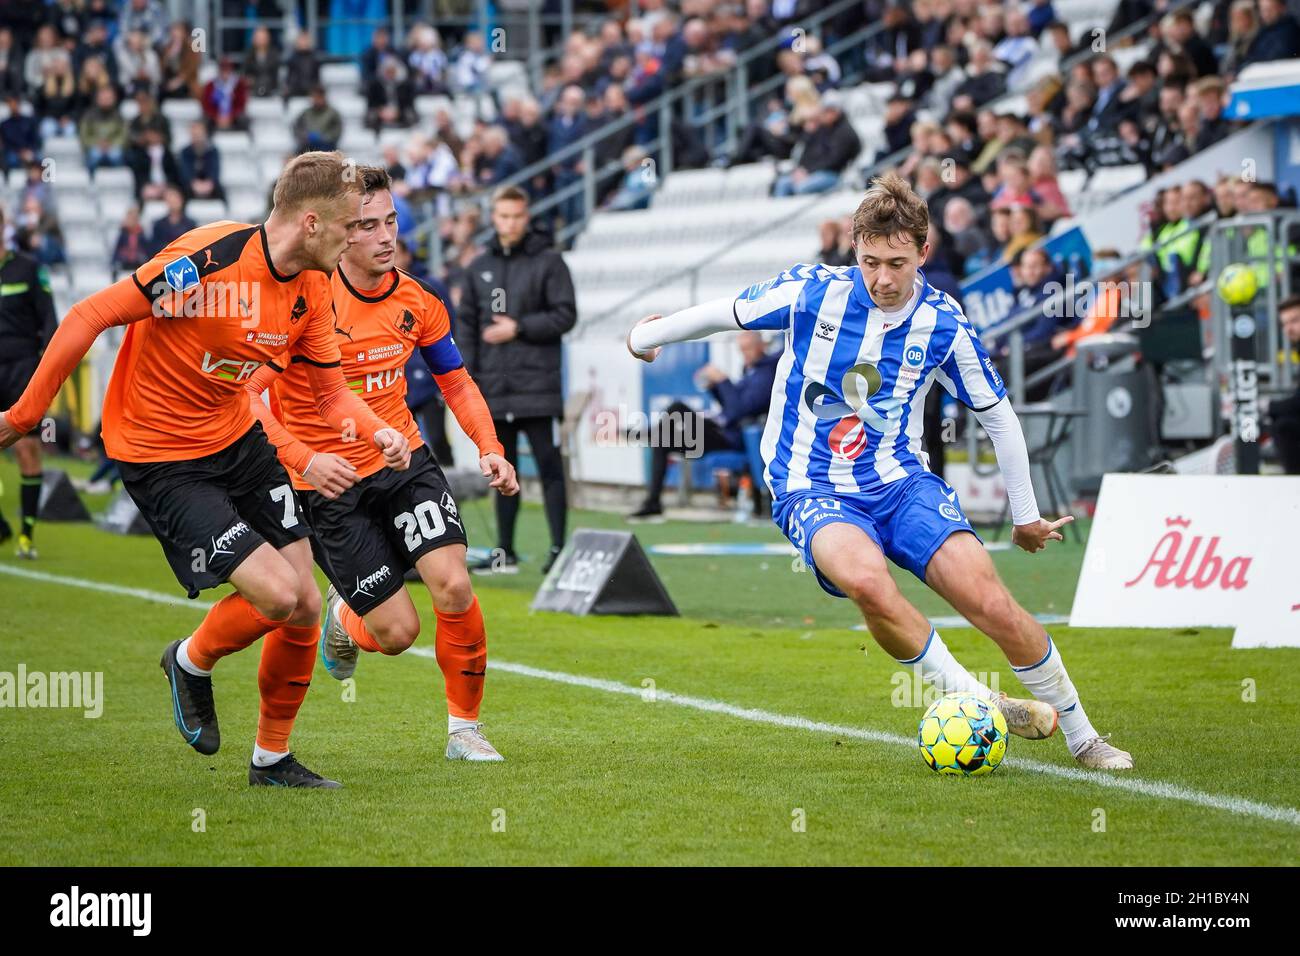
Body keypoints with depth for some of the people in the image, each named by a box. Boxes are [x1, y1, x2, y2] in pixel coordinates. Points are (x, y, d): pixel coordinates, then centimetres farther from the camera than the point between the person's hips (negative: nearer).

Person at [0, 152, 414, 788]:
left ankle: (272, 758, 23)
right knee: (276, 594, -17)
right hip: (160, 459, -7)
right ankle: (191, 662, 15)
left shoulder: (311, 288, -3)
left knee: (305, 608, 3)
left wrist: (377, 431, -16)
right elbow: (89, 317, -23)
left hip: (239, 442, 7)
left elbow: (331, 391, 7)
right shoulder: (207, 259, -27)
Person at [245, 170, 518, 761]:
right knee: (397, 631, -6)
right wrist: (302, 459, -32)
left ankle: (464, 727, 2)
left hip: (403, 461, 4)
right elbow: (243, 392, -20)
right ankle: (342, 617, 32)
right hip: (331, 483, -4)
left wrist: (489, 448, -2)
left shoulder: (416, 301, 0)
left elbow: (456, 382, 15)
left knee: (453, 586, -19)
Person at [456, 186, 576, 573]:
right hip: (493, 385, 4)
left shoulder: (548, 261, 0)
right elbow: (465, 323, 13)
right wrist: (466, 376, 4)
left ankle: (558, 547, -6)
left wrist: (518, 328, -12)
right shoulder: (479, 266, 13)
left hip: (536, 384, -4)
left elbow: (565, 315, -4)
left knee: (548, 464, -6)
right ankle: (504, 550, 14)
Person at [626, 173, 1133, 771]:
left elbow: (998, 417, 10)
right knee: (865, 580, -36)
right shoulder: (812, 293, -11)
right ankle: (974, 701, -19)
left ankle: (1081, 736, 1)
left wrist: (1026, 515, 17)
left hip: (901, 480, 2)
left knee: (990, 602, -18)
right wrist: (647, 336, 21)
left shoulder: (943, 324, -5)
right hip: (814, 491, -2)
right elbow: (722, 313, 7)